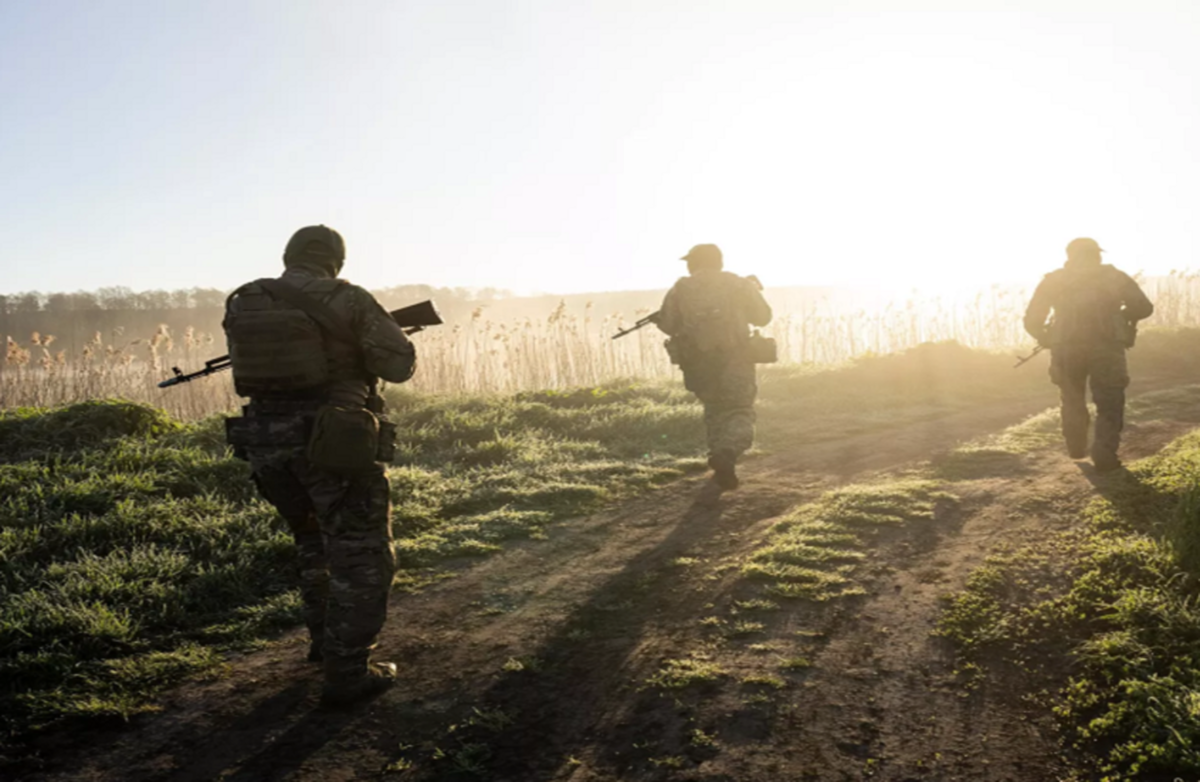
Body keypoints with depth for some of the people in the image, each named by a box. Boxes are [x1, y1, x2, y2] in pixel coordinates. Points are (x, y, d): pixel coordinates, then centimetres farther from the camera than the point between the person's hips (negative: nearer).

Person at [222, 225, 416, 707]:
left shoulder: (241, 305, 8)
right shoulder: (347, 301, -7)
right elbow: (401, 364, -3)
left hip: (265, 442, 6)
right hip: (332, 445, -6)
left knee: (316, 541, 27)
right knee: (361, 556, 5)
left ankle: (324, 639, 38)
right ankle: (347, 672, 4)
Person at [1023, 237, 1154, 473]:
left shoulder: (1054, 279, 12)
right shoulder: (1113, 276, 11)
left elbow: (1032, 320, 6)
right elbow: (1144, 307, 5)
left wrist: (1046, 338, 24)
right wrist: (1119, 315, 23)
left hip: (1067, 348, 2)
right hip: (1106, 346, -1)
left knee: (1072, 401, 23)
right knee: (1109, 405, 7)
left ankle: (1076, 448, 30)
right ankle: (1104, 456, -6)